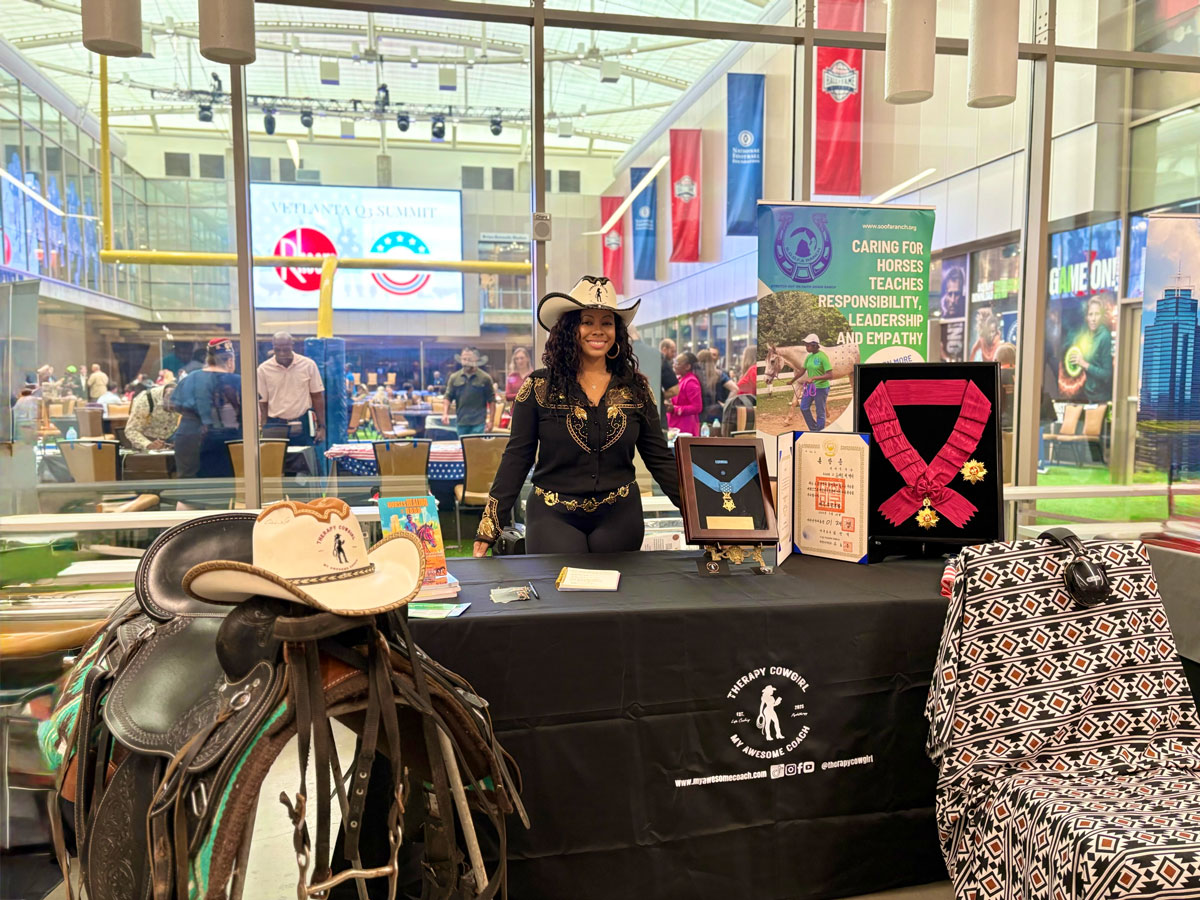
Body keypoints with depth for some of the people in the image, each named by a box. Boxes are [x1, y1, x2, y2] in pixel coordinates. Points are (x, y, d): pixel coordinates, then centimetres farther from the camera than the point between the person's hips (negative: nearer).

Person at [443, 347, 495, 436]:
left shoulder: (485, 378, -1)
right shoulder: (454, 377, 6)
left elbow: (491, 400, 1)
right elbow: (448, 397, 9)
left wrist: (490, 419, -2)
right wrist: (446, 413, -5)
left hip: (478, 422, -3)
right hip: (461, 422, 3)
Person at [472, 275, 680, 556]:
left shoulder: (636, 388, 3)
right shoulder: (539, 386, -3)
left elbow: (659, 458, 5)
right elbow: (516, 458, -3)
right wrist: (489, 527, -8)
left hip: (620, 518, 2)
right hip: (553, 517, -2)